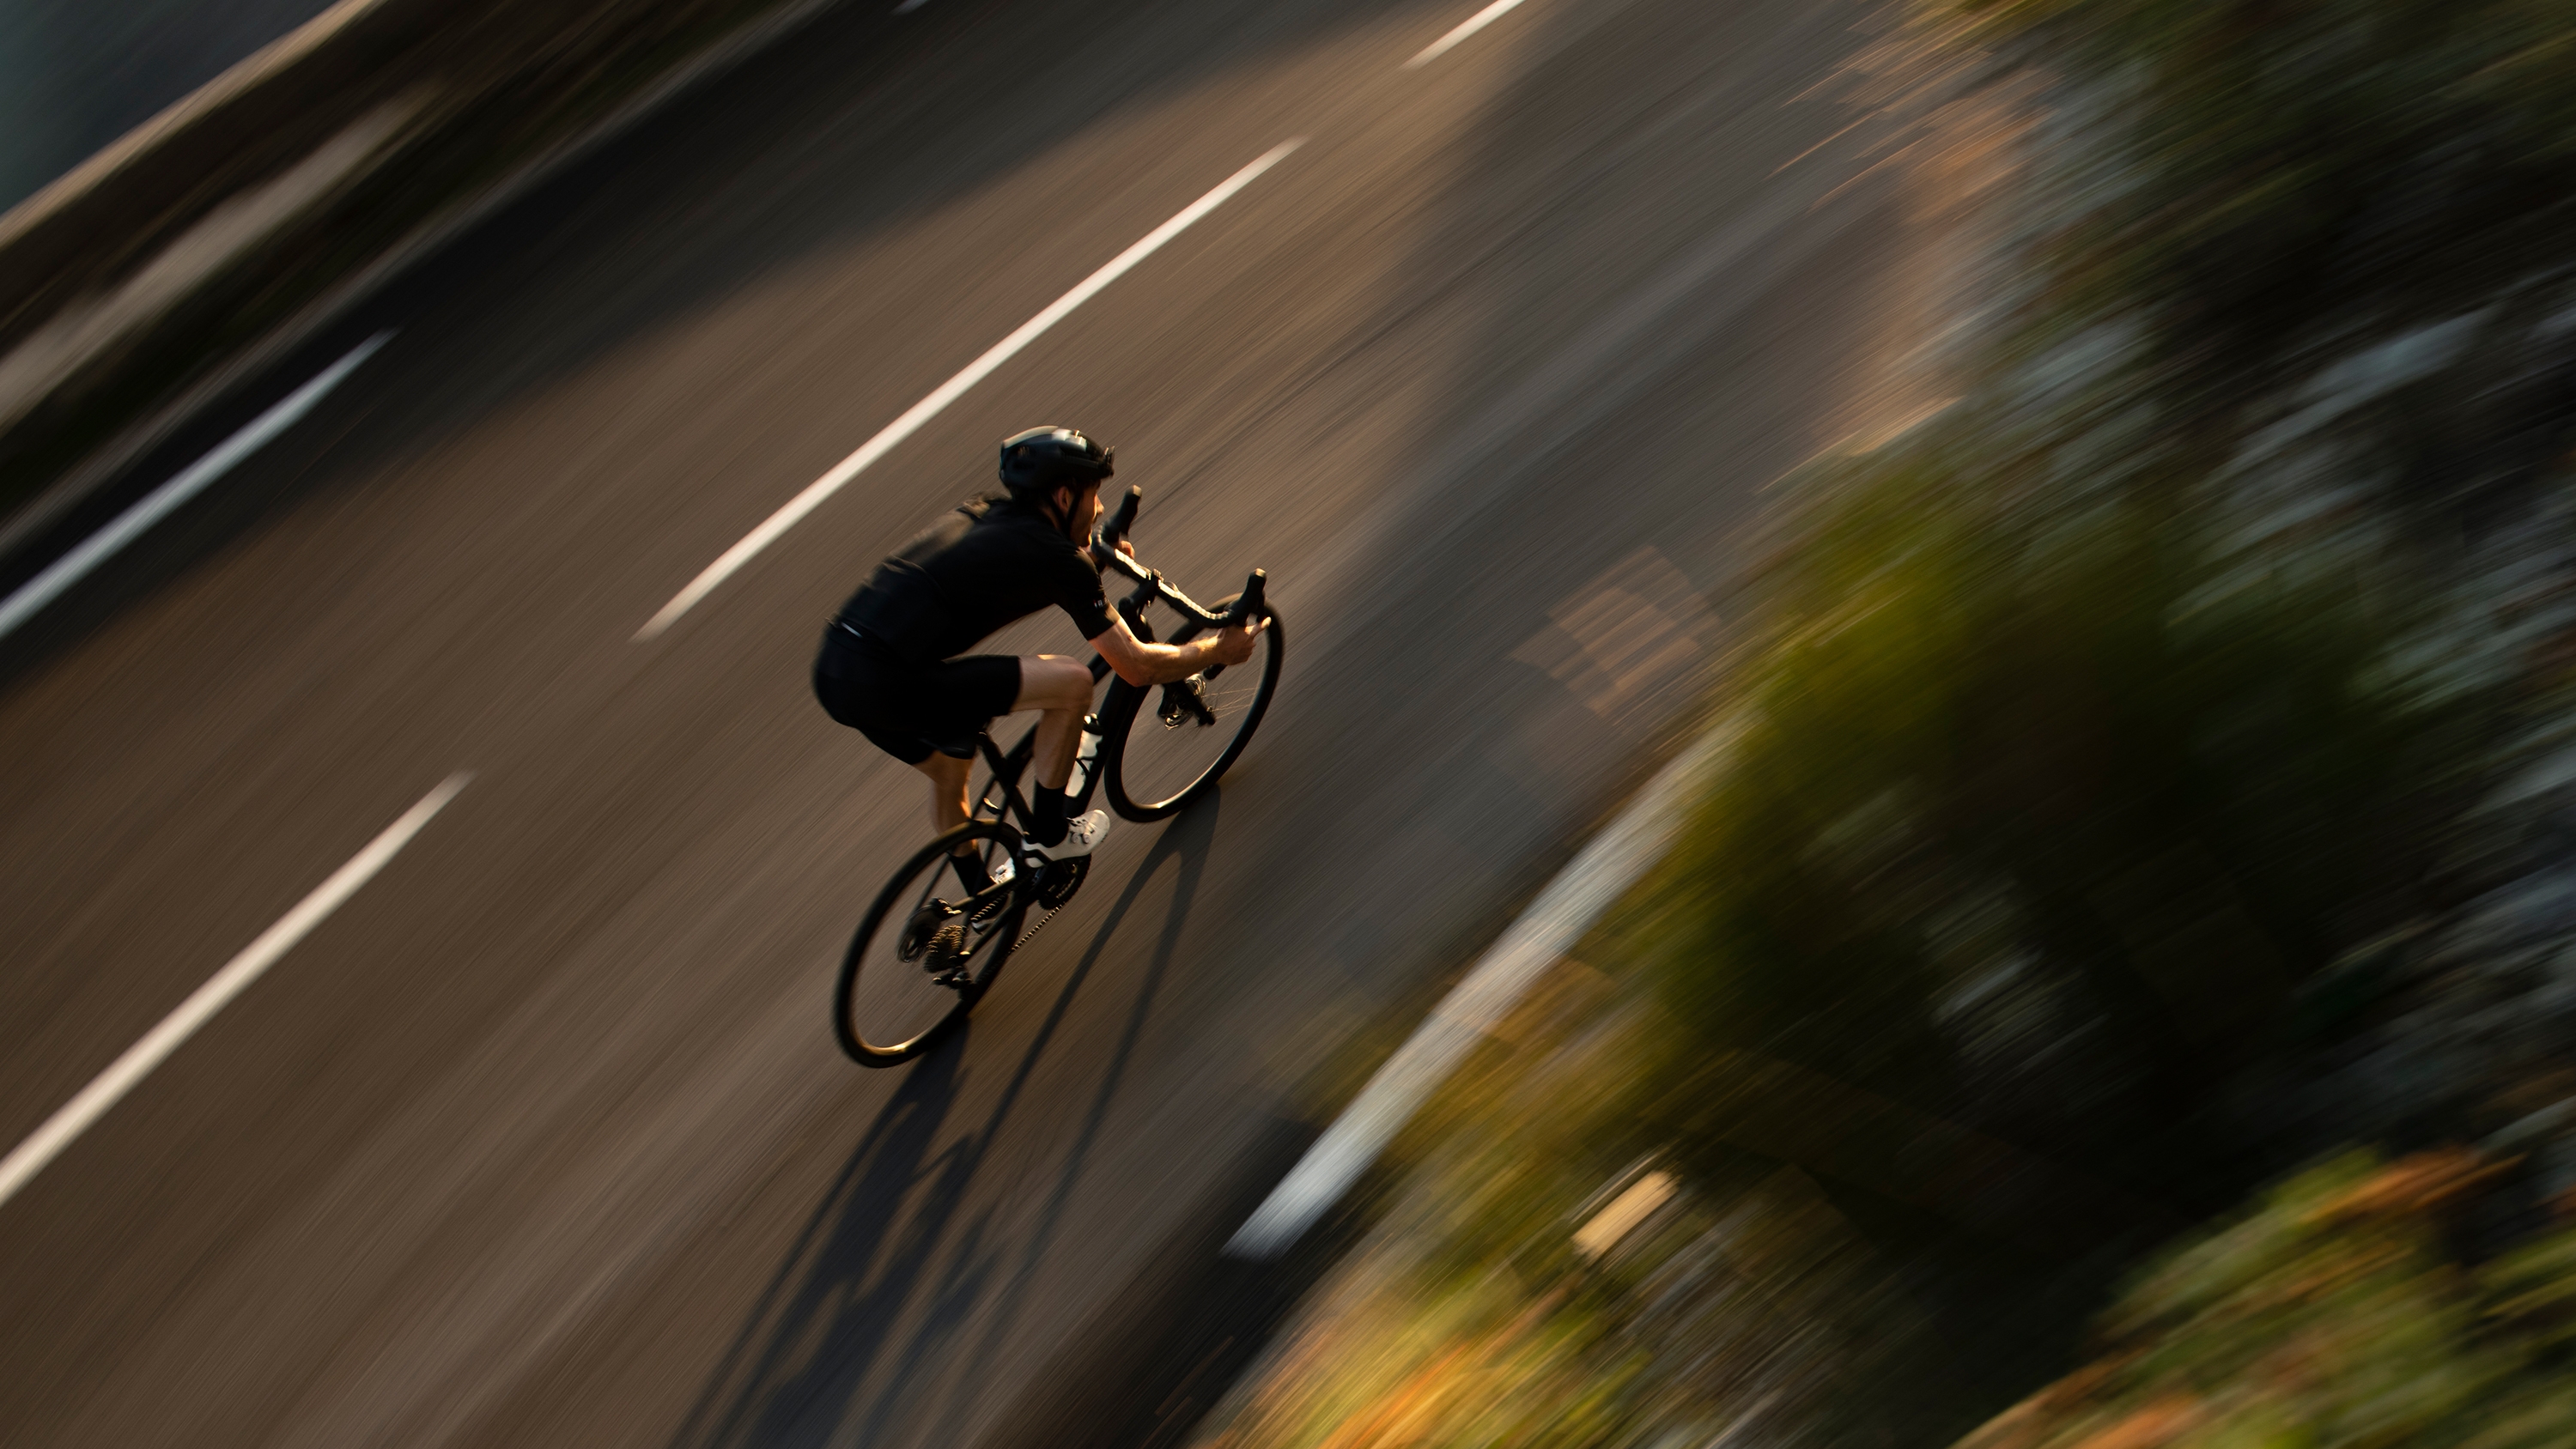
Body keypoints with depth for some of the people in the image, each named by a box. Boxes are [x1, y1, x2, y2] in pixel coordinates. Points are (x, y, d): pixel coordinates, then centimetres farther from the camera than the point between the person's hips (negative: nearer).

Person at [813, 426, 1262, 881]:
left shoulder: (986, 510, 18)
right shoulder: (1058, 558, -5)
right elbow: (1137, 667, 2)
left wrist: (1095, 552, 50)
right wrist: (1217, 648, 17)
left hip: (832, 671, 9)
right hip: (886, 685, -9)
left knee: (950, 770, 33)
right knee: (1072, 682, -2)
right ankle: (1049, 835, 14)